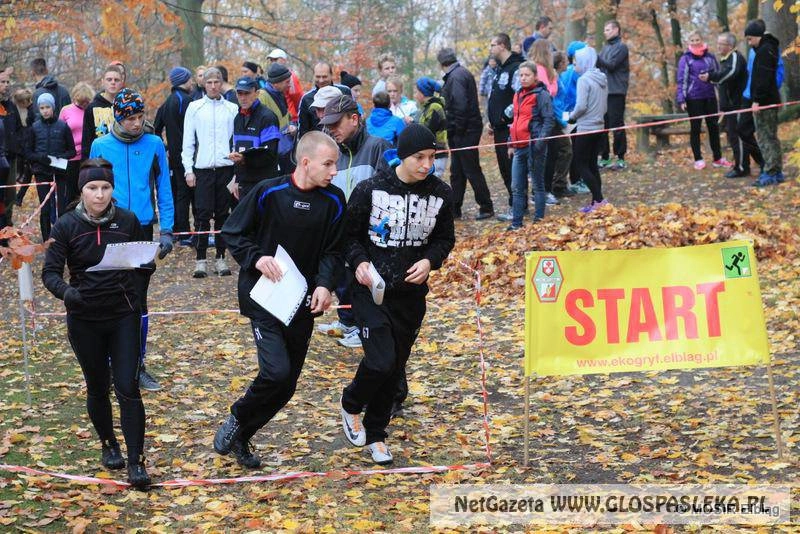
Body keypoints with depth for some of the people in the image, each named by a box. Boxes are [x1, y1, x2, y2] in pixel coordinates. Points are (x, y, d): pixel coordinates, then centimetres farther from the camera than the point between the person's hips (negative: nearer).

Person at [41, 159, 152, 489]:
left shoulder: (128, 221, -4)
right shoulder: (67, 226, -8)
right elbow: (50, 272, -10)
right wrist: (66, 292, -30)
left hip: (124, 316, 0)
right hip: (85, 319, 0)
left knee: (128, 388, -6)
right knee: (98, 388, 14)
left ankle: (136, 462, -1)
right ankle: (109, 445, 37)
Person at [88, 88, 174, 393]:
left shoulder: (154, 145, -1)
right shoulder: (101, 146, -2)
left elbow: (164, 190, 3)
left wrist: (166, 231, -2)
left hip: (142, 232, 0)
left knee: (139, 300, 8)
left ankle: (137, 365, 17)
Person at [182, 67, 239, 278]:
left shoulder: (232, 108, 9)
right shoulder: (194, 108, 8)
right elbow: (188, 141, 7)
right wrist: (188, 169, -1)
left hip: (226, 167, 1)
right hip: (203, 168, -1)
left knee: (223, 214, 5)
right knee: (203, 214, -5)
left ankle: (221, 257, 11)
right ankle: (201, 259, -2)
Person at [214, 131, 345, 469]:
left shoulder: (333, 201, -3)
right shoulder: (269, 192, -12)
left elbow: (332, 251, 4)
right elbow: (232, 232, -3)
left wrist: (325, 285, -14)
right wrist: (256, 258, -19)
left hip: (303, 303, 4)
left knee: (287, 386, 8)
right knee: (277, 371, -21)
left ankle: (241, 437, 29)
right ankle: (237, 418, 7)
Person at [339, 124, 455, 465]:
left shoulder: (439, 194, -3)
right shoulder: (371, 189, -13)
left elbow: (444, 238, 10)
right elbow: (350, 234, -1)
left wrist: (429, 261, -9)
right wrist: (359, 262, -19)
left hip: (411, 293, 4)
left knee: (396, 367, 10)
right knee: (381, 361, -15)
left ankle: (375, 434, 29)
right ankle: (351, 405, 18)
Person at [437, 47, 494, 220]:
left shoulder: (456, 77, -16)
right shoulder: (463, 73, 15)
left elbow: (461, 105, -24)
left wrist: (458, 129, -17)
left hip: (465, 132, -10)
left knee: (471, 170, -3)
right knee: (457, 171, 13)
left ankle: (486, 207, 3)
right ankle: (454, 209, 19)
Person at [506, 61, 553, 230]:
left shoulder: (541, 95, -7)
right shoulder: (518, 95, 16)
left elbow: (548, 120, -11)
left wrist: (540, 141, -20)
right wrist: (511, 144, 20)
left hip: (534, 146, -7)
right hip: (519, 147, 7)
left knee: (538, 185, 3)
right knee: (517, 187, 7)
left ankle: (539, 221, 11)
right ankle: (516, 223, 11)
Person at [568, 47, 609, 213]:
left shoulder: (584, 80, -15)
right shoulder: (602, 79, 10)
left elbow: (581, 106, -19)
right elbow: (605, 106, 14)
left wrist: (572, 117, -3)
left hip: (585, 129, -8)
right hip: (599, 127, 8)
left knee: (581, 165, -2)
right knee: (592, 164, 13)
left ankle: (599, 200, -10)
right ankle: (596, 201, 13)